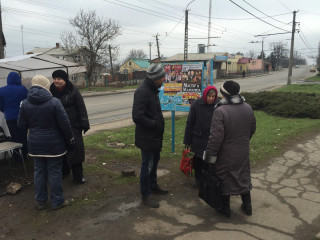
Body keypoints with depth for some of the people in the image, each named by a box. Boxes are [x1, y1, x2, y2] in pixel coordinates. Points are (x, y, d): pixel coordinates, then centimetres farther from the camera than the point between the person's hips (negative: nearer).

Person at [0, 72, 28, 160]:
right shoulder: (22, 89, -13)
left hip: (9, 118, 2)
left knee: (14, 137, 12)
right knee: (23, 136, 14)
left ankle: (17, 157, 19)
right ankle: (24, 155, 20)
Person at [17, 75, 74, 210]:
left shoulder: (25, 104, -1)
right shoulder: (54, 102, -15)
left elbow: (22, 125, 5)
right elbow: (65, 124, -14)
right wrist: (70, 140, -2)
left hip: (35, 144, 4)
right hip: (54, 144, -4)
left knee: (39, 172, 15)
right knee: (54, 173, 6)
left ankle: (41, 201, 26)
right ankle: (57, 202, 16)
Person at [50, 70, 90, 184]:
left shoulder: (73, 91, -5)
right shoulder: (52, 92, 6)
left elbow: (81, 108, -5)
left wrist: (84, 124, -9)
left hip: (73, 126, -4)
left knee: (75, 150, -3)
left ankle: (78, 176, 7)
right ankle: (63, 171, 29)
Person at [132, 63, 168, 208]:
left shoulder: (153, 90, 10)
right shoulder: (142, 92, -23)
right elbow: (137, 117, -29)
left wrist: (159, 123, 8)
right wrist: (155, 124, -21)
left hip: (155, 137, 10)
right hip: (147, 138, -10)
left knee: (154, 162, 23)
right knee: (147, 166, 2)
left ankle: (153, 186, 42)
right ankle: (145, 196, 18)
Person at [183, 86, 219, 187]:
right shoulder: (196, 104, -10)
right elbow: (189, 123, -4)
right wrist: (187, 141, -2)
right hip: (198, 139, -1)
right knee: (198, 160, 11)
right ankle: (198, 180, 32)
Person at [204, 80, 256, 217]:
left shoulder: (220, 111, -22)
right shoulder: (247, 108, 0)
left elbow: (216, 136, -24)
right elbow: (252, 129, 12)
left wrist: (210, 155, -14)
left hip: (226, 153, -6)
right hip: (243, 152, 6)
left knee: (225, 179, 10)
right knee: (243, 176, 20)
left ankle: (225, 208, 24)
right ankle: (247, 206, 34)